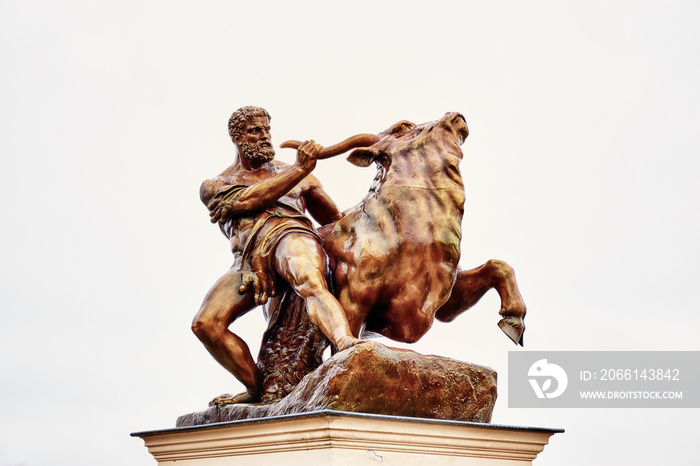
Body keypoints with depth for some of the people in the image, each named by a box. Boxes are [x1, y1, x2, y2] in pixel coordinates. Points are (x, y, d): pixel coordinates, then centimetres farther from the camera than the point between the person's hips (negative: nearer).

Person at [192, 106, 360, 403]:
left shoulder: (294, 174, 31)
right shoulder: (213, 187, 24)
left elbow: (336, 220, 35)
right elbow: (245, 201, 1)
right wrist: (300, 170, -4)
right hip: (249, 262, 2)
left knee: (311, 285, -38)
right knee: (205, 324, -18)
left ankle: (346, 344, -65)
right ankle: (259, 389, -2)